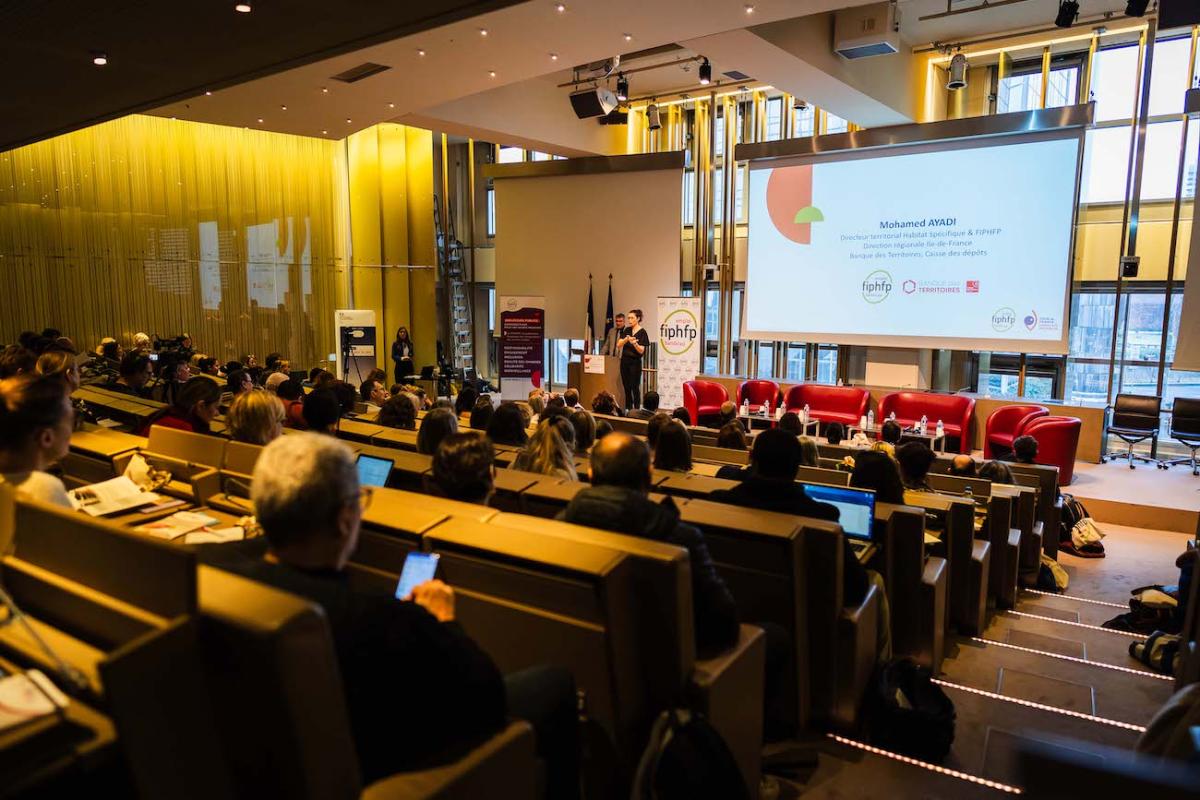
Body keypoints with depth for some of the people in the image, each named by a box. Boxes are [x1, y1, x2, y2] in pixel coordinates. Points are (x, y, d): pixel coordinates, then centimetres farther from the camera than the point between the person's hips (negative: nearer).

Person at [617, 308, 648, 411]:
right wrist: (626, 339, -22)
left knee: (635, 388, -4)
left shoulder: (642, 332, -8)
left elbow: (641, 351, -13)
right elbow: (618, 345, -2)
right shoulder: (627, 330, 8)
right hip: (624, 362, 6)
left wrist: (635, 343, -33)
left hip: (635, 363, -5)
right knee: (626, 388, 9)